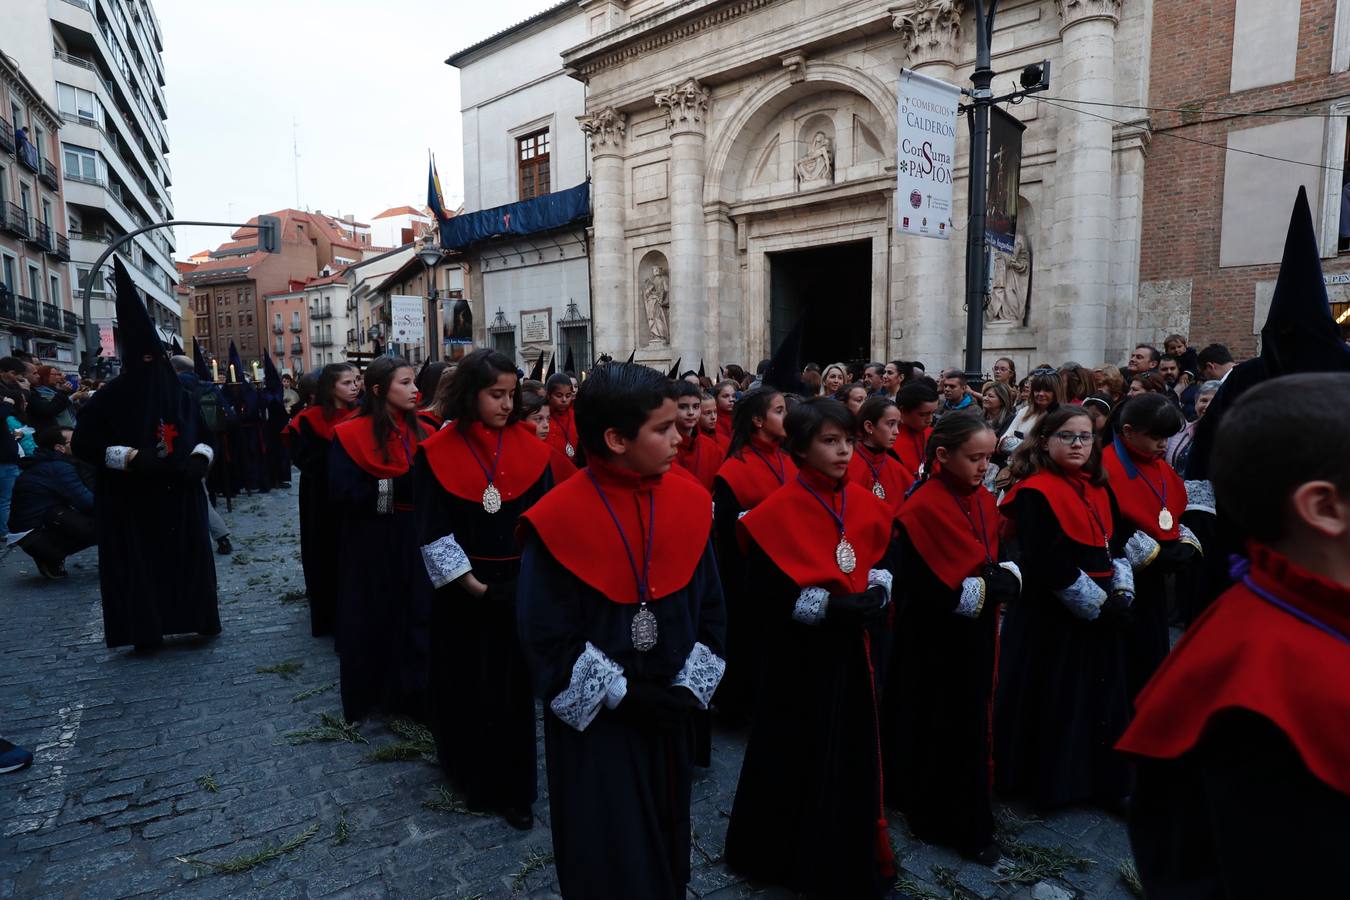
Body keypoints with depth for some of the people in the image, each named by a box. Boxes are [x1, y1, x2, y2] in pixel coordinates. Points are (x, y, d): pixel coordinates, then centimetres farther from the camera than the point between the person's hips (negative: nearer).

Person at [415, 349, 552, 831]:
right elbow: (433, 528, -9)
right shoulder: (438, 452, -7)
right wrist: (467, 580, -14)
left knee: (514, 687, 8)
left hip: (519, 588, 1)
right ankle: (470, 773, 36)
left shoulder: (530, 449, -2)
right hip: (462, 589, -1)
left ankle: (513, 790, 22)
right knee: (465, 685, 14)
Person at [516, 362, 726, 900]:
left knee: (665, 841, 23)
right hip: (597, 721, -4)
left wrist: (689, 687, -6)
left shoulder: (689, 503, -6)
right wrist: (624, 697, -15)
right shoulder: (559, 521, -20)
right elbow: (546, 639, -15)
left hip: (669, 712, 5)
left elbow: (709, 606, 2)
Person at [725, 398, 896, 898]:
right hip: (801, 654, -6)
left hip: (850, 647, 6)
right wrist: (831, 606, -23)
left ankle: (851, 855, 38)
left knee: (853, 751, 17)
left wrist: (878, 593, -6)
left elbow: (883, 558, 14)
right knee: (798, 756, 9)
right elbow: (767, 589, -18)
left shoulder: (864, 503, 2)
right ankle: (789, 855, 31)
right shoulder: (780, 510, -16)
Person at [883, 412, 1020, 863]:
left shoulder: (984, 501, 3)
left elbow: (1002, 563, 10)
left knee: (969, 725, 17)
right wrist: (987, 587, -17)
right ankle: (935, 819, 26)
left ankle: (966, 822, 34)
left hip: (975, 635, 7)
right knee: (934, 729, 8)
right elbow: (932, 590, -25)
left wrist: (1002, 581, -7)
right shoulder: (923, 509, -21)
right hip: (933, 642, -7)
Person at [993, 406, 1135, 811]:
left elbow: (1116, 545, 13)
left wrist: (1122, 593, -2)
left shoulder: (1098, 489, 10)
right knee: (1053, 702, 4)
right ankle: (1048, 784, 21)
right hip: (1051, 616, -8)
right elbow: (1049, 565, -22)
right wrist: (1098, 603, -17)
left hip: (1100, 614, 8)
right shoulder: (1036, 493, -16)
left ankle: (1103, 781, 30)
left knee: (1100, 699, 15)